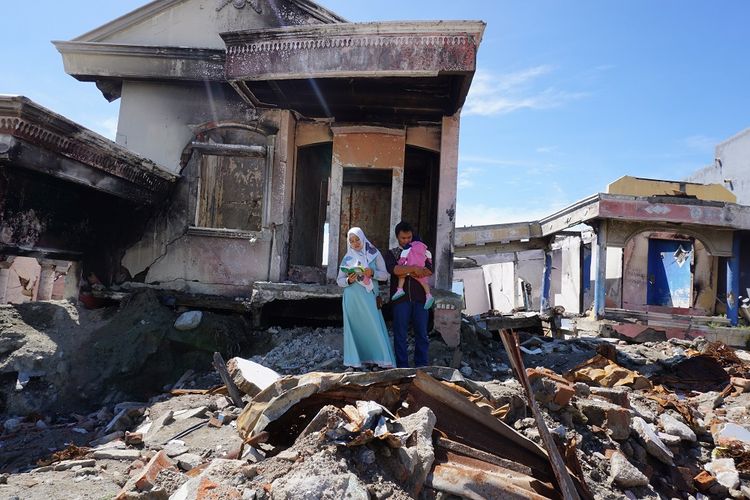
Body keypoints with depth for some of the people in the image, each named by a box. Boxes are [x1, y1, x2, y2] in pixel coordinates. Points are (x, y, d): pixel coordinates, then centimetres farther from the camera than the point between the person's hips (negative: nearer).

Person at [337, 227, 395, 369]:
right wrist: (348, 280, -11)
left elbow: (385, 275, 3)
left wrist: (372, 273, -15)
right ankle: (356, 360, 8)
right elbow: (339, 280, 10)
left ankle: (383, 360, 1)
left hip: (369, 297, -1)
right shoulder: (347, 258, 9)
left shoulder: (374, 254, 5)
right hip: (352, 299, 1)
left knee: (375, 327, -5)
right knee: (355, 328, 1)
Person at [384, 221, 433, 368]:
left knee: (421, 333, 2)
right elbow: (394, 269, -10)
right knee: (400, 333, 0)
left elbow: (429, 271, 0)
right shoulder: (391, 254, 12)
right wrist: (414, 268, -12)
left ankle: (422, 365, 8)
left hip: (419, 297, 1)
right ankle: (402, 366, 6)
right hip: (400, 299, -1)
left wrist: (407, 273, -9)